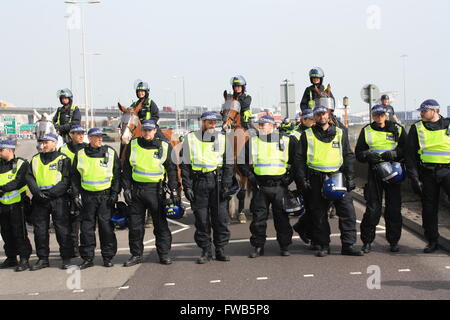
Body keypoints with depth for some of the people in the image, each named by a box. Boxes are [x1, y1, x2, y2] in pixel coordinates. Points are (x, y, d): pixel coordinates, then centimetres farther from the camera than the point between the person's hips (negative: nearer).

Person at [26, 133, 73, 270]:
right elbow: (29, 177, 9)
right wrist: (37, 192, -10)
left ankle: (66, 258, 3)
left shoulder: (63, 159, 1)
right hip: (39, 200, 4)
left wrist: (50, 192, -16)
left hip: (58, 199, -4)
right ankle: (43, 259, 14)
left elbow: (66, 180, -6)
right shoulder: (35, 159, 15)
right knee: (40, 230, 6)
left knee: (62, 229, -4)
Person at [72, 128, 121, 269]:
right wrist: (76, 194, 3)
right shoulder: (80, 155, 6)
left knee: (106, 227, -1)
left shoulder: (110, 153, 3)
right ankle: (87, 258, 10)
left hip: (106, 196, -1)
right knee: (86, 228, 2)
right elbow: (75, 176, 11)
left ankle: (108, 257, 9)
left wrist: (115, 193, -3)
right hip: (87, 196, 1)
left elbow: (117, 174, 4)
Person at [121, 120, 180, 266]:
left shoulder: (165, 147, 1)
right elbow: (126, 169, 11)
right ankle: (136, 255, 15)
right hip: (136, 190, 2)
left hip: (155, 190, -2)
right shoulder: (132, 146, 6)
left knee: (160, 223, 0)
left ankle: (164, 254, 10)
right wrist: (126, 189, 3)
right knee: (135, 225, 5)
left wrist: (174, 191, -3)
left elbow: (172, 170, 4)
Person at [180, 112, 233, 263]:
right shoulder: (190, 138, 4)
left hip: (217, 181, 1)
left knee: (220, 218, 0)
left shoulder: (222, 139, 7)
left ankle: (220, 249, 10)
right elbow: (185, 165, 4)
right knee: (201, 219, 1)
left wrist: (226, 185, -2)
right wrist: (187, 187, -3)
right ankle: (206, 251, 10)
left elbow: (228, 164, 7)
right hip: (198, 182, -1)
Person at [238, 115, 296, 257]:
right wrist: (250, 176, 2)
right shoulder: (252, 142, 7)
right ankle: (258, 247, 12)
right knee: (258, 218, 2)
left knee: (282, 218, 3)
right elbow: (243, 162, 14)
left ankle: (284, 246, 14)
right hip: (260, 187, 1)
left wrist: (289, 177, 1)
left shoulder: (286, 141, 3)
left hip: (279, 186, -1)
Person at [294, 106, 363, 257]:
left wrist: (350, 177, 3)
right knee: (319, 215, 3)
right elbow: (299, 159, 8)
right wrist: (302, 180, -1)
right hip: (316, 180, -1)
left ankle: (348, 245, -1)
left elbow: (349, 156, 13)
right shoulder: (307, 135, 9)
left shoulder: (340, 133, 12)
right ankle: (323, 246, 12)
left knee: (348, 212, -6)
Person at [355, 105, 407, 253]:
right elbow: (358, 153, 9)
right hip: (374, 173, 0)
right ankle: (367, 241, 6)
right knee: (372, 208, -4)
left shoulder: (397, 129, 7)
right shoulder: (366, 131, 9)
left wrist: (394, 154, -15)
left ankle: (393, 241, 14)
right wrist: (368, 156, -12)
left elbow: (406, 149, 4)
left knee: (394, 208, 3)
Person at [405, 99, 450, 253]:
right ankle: (432, 241, 16)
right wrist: (414, 177, -3)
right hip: (427, 174, 1)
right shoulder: (417, 129, 7)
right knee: (429, 208, 5)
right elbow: (410, 154, 4)